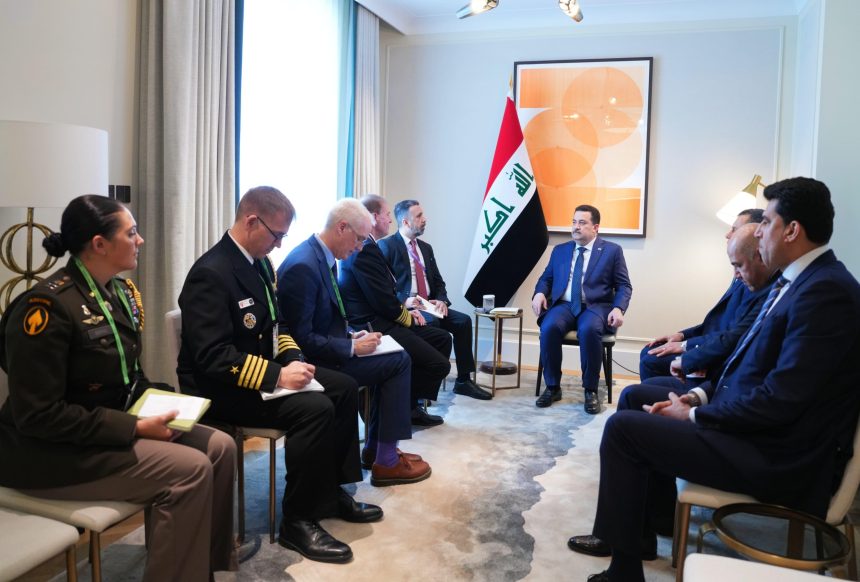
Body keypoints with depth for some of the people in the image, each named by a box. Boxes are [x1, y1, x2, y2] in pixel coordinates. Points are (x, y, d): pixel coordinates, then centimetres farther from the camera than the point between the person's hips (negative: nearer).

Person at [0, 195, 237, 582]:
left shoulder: (122, 291, 5)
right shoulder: (47, 307, -22)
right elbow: (39, 416, -23)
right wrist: (134, 428, -23)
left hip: (116, 423, 9)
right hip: (52, 449, -8)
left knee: (220, 447, -4)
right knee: (190, 470, -22)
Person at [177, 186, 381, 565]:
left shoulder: (259, 262, 6)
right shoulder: (211, 273, -22)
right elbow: (212, 357, -28)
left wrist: (292, 357, -2)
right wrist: (277, 375, -30)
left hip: (265, 367, 10)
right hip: (220, 386, -9)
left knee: (344, 388, 2)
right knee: (315, 409, -26)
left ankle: (333, 490, 13)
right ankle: (298, 521, -11)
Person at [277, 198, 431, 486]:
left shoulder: (321, 256, 7)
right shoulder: (303, 266, -24)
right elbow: (301, 340, -24)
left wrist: (352, 336, 2)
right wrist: (353, 347, -19)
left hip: (323, 349, 10)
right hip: (313, 362, -10)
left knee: (395, 358, 9)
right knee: (399, 362, -9)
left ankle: (375, 448, 17)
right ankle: (386, 462, 0)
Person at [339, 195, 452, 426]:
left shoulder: (362, 246, 14)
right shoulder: (366, 250, -19)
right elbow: (384, 302, -22)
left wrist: (407, 311, 5)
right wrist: (408, 317, -4)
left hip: (379, 321, 11)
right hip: (373, 328, -11)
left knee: (442, 338, 16)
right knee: (440, 365, -14)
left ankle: (410, 404, 19)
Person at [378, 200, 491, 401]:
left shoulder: (426, 248, 19)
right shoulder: (386, 246, -5)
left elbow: (438, 282, 17)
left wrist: (442, 301, -4)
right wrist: (404, 301, -24)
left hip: (429, 306, 7)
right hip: (404, 308, -7)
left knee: (463, 320, -12)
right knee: (432, 323, -33)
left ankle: (463, 381, -5)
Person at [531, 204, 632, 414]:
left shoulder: (612, 250, 9)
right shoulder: (560, 250, 19)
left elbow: (624, 286, 5)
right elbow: (546, 278, 19)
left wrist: (618, 308, -14)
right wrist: (540, 293, -5)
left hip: (595, 307, -2)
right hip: (564, 305, 3)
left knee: (589, 330, -37)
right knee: (549, 327, -31)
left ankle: (590, 390, -19)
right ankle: (553, 387, -15)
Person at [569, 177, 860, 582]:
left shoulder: (824, 291, -22)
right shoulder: (799, 280, 10)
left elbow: (779, 401, -25)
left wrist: (694, 415, -13)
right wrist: (701, 397, 3)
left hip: (777, 458, -10)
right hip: (760, 426, 10)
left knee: (624, 427, -11)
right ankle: (638, 530, 25)